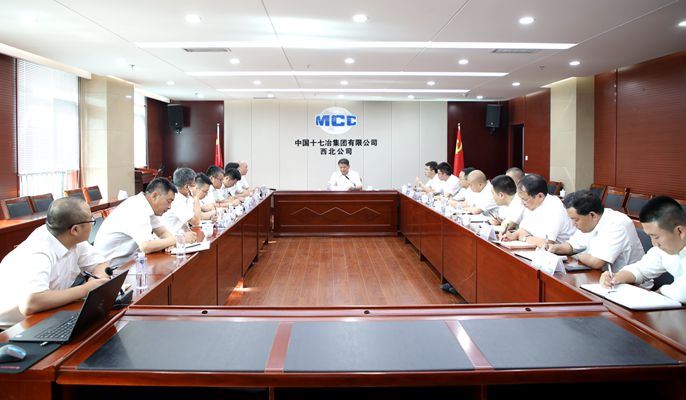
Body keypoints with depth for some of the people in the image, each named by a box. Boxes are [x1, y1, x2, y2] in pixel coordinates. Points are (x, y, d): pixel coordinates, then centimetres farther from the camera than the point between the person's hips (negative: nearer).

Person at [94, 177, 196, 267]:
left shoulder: (147, 206, 3)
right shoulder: (137, 210, -25)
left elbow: (163, 232, 6)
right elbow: (146, 246, -35)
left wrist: (171, 241, -16)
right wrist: (178, 239, -25)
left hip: (127, 259, 8)